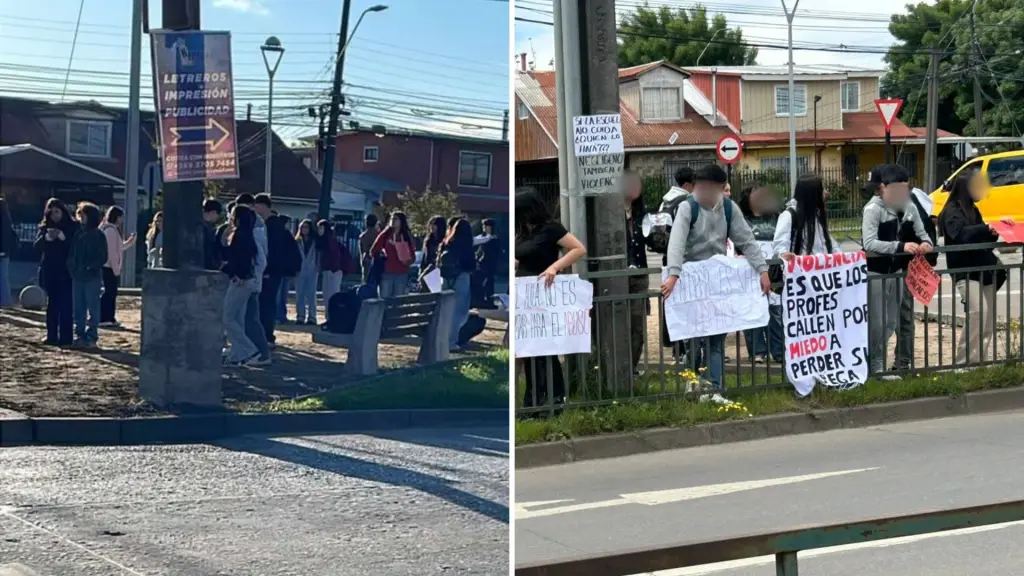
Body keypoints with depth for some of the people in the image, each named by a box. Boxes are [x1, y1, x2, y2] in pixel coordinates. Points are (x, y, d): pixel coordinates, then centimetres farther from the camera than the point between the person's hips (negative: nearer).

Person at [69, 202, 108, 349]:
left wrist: (90, 267, -16)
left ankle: (91, 337, 0)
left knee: (93, 308, -1)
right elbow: (71, 253, 14)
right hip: (77, 276, 5)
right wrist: (71, 266, -3)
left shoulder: (98, 235, -3)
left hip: (92, 277, -5)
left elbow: (102, 258, -5)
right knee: (78, 308, 7)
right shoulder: (77, 234, 11)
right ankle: (80, 335, 13)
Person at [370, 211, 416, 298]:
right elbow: (373, 251, 7)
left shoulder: (407, 236, 6)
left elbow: (412, 256, 7)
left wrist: (408, 261, -11)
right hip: (387, 273, 0)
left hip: (402, 274, 0)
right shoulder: (385, 235, 5)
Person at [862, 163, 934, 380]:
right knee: (877, 322, -3)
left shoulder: (909, 208, 2)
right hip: (874, 272, -7)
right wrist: (901, 246, -36)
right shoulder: (873, 209, -17)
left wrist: (925, 243, -16)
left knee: (892, 321, 14)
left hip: (896, 270, 7)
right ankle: (876, 364, 11)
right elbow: (869, 243, -27)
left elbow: (922, 233, 9)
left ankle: (877, 359, 28)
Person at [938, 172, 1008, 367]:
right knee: (978, 311, -22)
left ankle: (982, 357, 20)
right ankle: (963, 361, -17)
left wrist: (996, 229, 3)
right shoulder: (952, 212, -8)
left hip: (984, 270, 9)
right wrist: (987, 228, -36)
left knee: (989, 315, 10)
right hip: (966, 272, -9)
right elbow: (961, 234, -27)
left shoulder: (973, 210, 17)